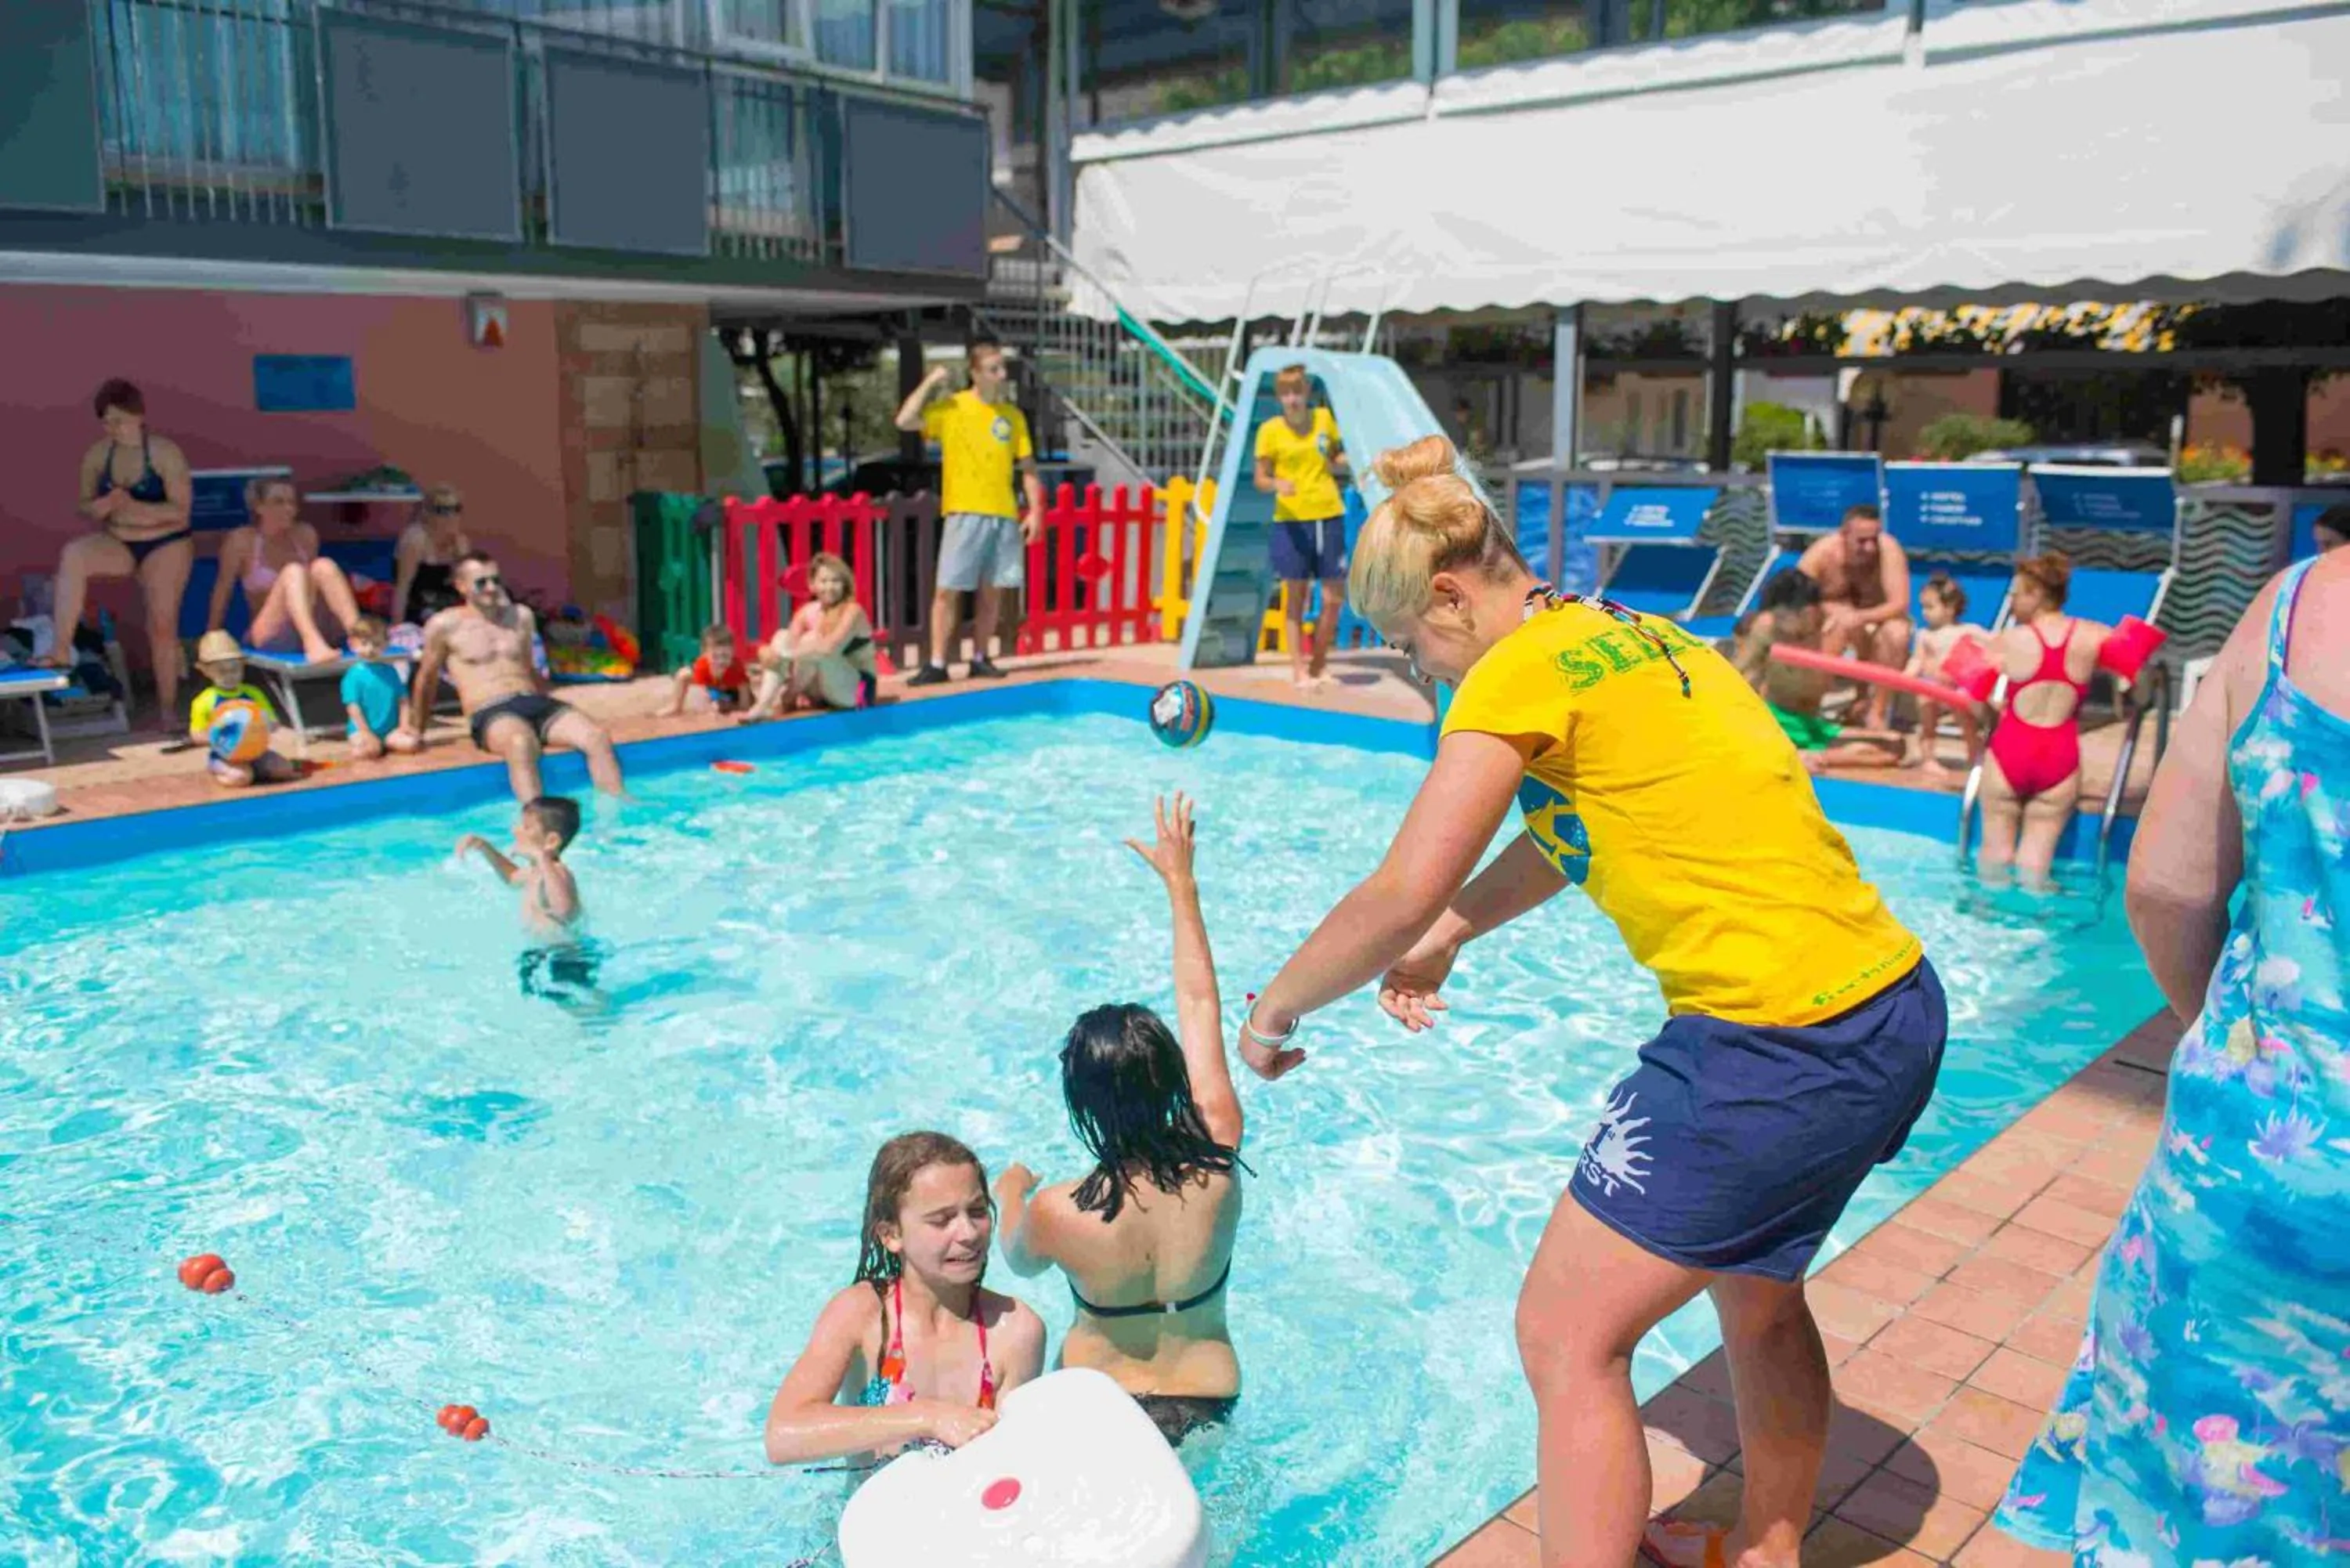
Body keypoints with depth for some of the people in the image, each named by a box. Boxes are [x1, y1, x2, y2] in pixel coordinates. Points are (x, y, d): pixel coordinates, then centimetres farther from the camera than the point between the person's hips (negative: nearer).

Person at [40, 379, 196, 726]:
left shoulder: (165, 453, -12)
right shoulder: (97, 455, -1)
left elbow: (181, 510, -15)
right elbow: (85, 506, 7)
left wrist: (134, 507, -28)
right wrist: (101, 506, -17)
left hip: (166, 545, -3)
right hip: (118, 543, 3)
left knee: (163, 625, -2)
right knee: (73, 554, -29)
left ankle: (168, 708, 10)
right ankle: (62, 649, -28)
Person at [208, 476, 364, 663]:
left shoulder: (306, 536, 8)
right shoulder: (241, 541, -3)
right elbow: (223, 590, 2)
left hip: (314, 628, 3)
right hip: (271, 637, -3)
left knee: (324, 566, -22)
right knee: (293, 572, -28)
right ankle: (313, 641, -54)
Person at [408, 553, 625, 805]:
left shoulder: (522, 616, 19)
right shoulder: (445, 625, 6)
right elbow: (427, 680, 17)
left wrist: (550, 712, 25)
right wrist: (416, 731, 23)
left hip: (536, 702, 5)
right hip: (491, 713, -5)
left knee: (597, 737, -25)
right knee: (521, 743, -42)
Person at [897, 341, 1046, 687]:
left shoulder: (1013, 415, 10)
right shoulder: (952, 408, 0)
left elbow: (1027, 467, 12)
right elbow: (905, 421, -13)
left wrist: (1036, 509, 3)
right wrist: (930, 383, -11)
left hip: (1005, 515, 3)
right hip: (965, 513, -3)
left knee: (993, 591, 6)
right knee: (948, 590, -6)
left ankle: (980, 659, 17)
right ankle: (937, 664, -2)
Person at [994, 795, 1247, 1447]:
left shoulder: (1056, 1212, -25)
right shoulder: (1217, 1158, -19)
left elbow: (1019, 1260, 3)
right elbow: (1200, 1004, -7)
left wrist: (1010, 1195, 24)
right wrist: (1181, 881, 3)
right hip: (1207, 1406, 4)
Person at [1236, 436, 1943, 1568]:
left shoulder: (1523, 671, -12)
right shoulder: (1644, 638, 15)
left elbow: (1400, 893, -15)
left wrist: (1274, 1012, -1)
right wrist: (1449, 934, 25)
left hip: (1773, 1052, -10)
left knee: (1567, 1341, 4)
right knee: (1756, 1294, 29)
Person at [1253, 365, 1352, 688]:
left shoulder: (1325, 419, 6)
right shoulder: (1270, 430, -2)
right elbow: (1260, 479, -1)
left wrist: (1338, 462, -3)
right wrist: (1277, 484, -21)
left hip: (1329, 515, 3)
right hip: (1291, 519, -3)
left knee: (1335, 597, 3)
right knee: (1296, 596, 0)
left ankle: (1317, 667, 18)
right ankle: (1298, 670, 8)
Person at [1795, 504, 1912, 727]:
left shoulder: (1889, 550, -23)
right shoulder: (1823, 552, -21)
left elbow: (1900, 604, -28)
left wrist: (1861, 617, -46)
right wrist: (1835, 610, -40)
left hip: (1875, 619, 0)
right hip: (1830, 620, 0)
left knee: (1897, 632, -33)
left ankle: (1877, 712, -18)